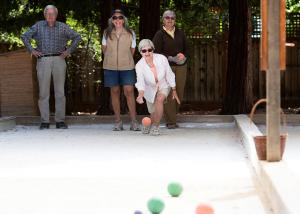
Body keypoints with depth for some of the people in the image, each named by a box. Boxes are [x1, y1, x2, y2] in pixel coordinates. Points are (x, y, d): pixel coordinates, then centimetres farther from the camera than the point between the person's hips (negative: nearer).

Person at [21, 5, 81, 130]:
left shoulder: (62, 27, 9)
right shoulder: (38, 26, 9)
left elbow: (77, 37, 15)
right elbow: (25, 37, 16)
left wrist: (69, 50, 5)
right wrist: (31, 50, 5)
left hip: (59, 60, 0)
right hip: (43, 61, 0)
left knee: (60, 92, -1)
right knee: (43, 92, -2)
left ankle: (60, 121, 3)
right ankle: (44, 122, 1)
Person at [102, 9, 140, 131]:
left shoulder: (130, 33, 0)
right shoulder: (107, 33, 3)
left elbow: (132, 50, 10)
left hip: (127, 67, -1)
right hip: (111, 67, 1)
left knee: (129, 91, -9)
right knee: (115, 91, 4)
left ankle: (134, 122, -7)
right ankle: (118, 122, 10)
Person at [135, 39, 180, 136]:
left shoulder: (162, 59, -26)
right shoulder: (139, 65, -26)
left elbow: (169, 75, -12)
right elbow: (140, 82, -37)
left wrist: (174, 91, -3)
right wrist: (140, 95, -56)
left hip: (163, 86, -1)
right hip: (150, 89, 1)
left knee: (159, 99, -32)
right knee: (154, 114, 8)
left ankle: (155, 126, -15)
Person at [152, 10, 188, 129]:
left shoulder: (180, 33, 13)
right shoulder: (159, 35, -1)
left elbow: (186, 48, 16)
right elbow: (157, 52, -7)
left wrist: (183, 55, -6)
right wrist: (171, 58, -16)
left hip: (181, 66, 4)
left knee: (179, 92, 2)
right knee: (169, 93, -10)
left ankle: (171, 116, 17)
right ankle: (171, 122, -7)